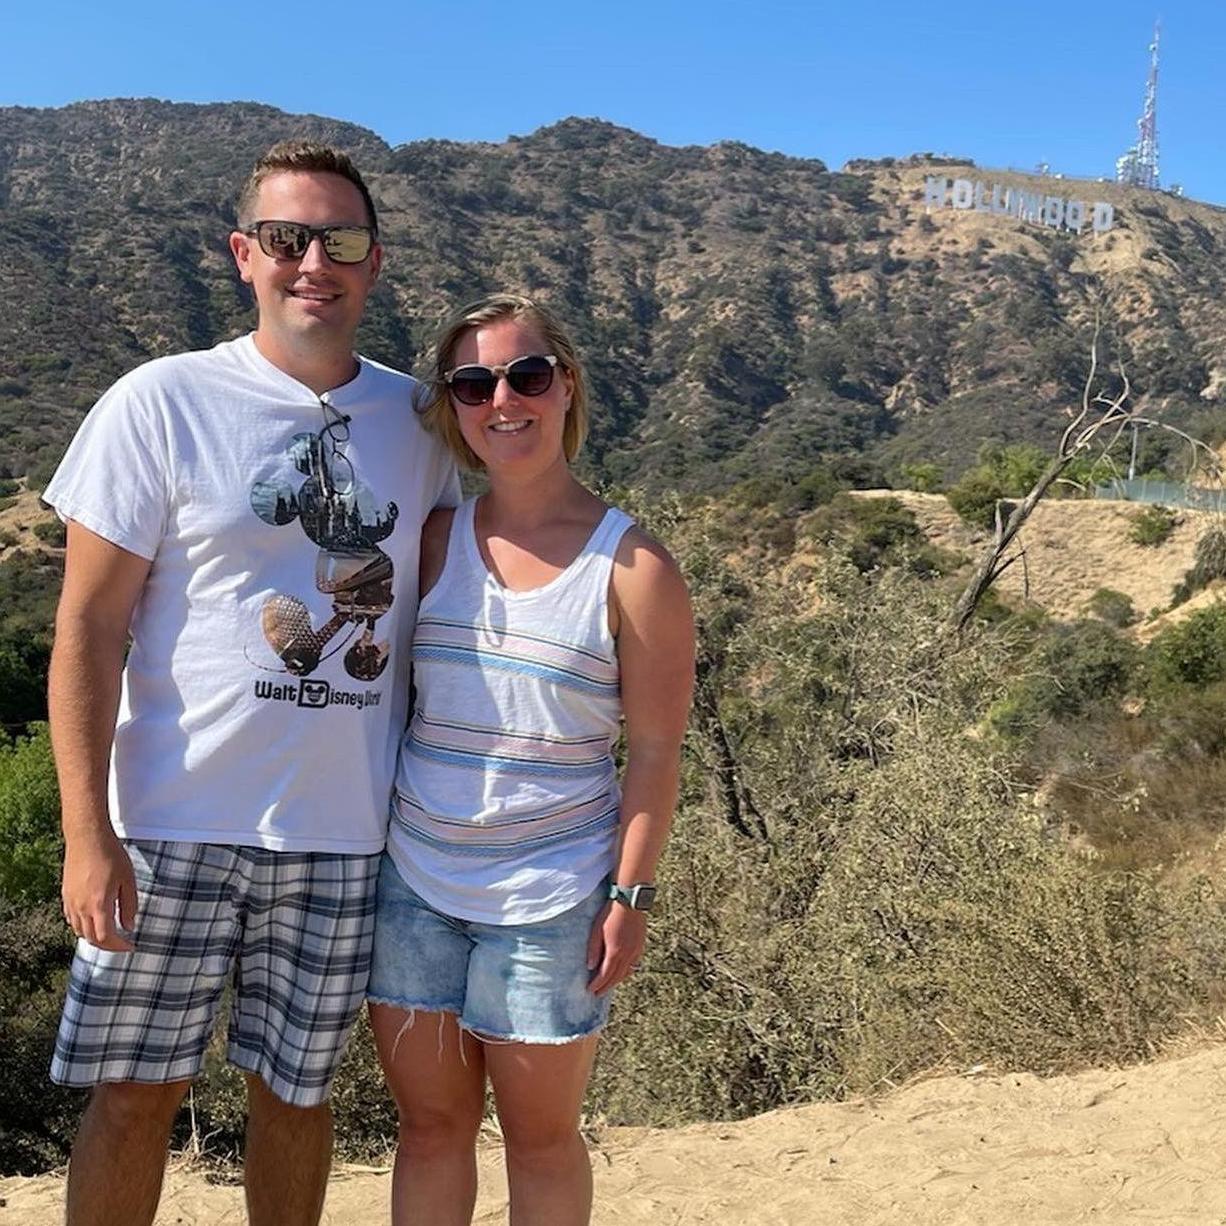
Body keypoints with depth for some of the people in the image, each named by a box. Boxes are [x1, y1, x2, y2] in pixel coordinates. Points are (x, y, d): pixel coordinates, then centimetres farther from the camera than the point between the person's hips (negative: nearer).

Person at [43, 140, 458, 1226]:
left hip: (347, 834, 3)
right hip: (174, 822, -2)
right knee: (136, 1093, 9)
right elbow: (89, 627, -6)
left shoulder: (416, 419, 4)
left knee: (296, 1088, 16)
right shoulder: (162, 402, -6)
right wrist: (88, 833, -12)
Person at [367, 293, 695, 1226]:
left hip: (551, 898, -3)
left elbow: (655, 749, -6)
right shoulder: (433, 542, 3)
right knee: (431, 1122, 16)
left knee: (542, 1135, 13)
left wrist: (632, 893, -10)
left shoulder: (633, 567, -8)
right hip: (414, 882, 3)